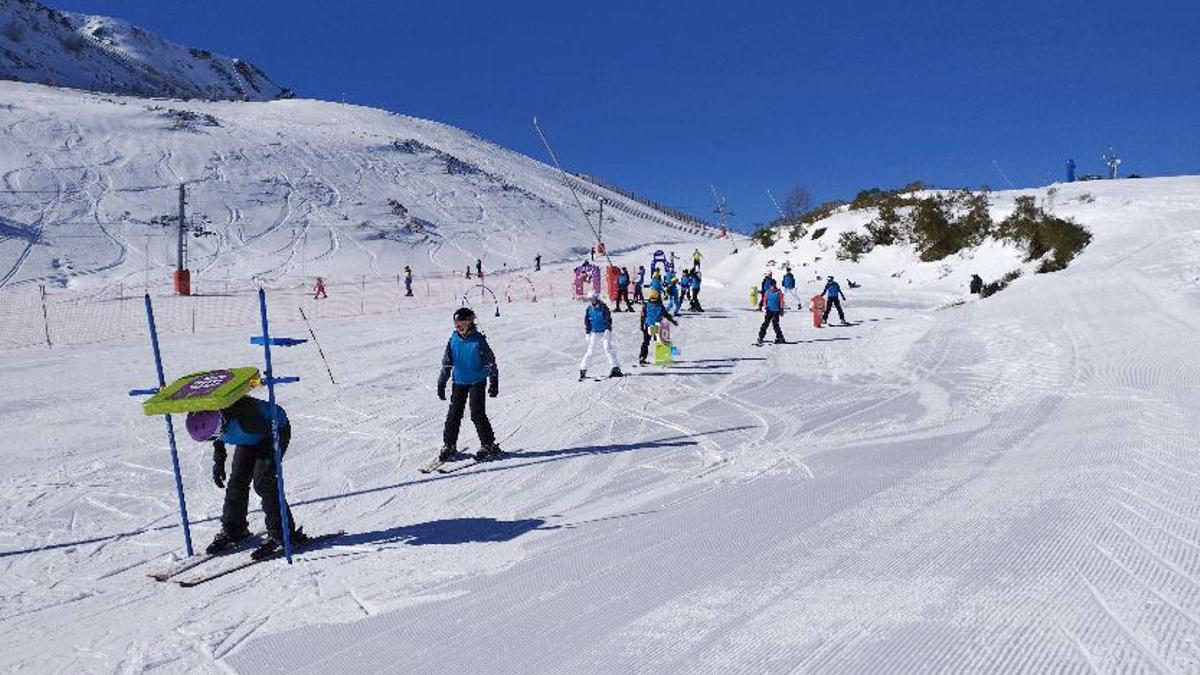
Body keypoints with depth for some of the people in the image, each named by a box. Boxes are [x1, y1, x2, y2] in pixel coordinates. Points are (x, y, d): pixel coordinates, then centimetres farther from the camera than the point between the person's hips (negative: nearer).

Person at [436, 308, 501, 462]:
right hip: (459, 381, 4)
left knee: (477, 413, -8)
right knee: (454, 414, 3)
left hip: (477, 381, -4)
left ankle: (488, 445, 3)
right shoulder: (453, 340, 0)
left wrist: (494, 383, -9)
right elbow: (446, 363, 9)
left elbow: (490, 362, -7)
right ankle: (449, 445, 15)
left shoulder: (478, 339, -11)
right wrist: (441, 384, 9)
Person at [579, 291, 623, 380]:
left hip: (604, 332, -2)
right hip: (594, 333, 2)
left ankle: (616, 368, -12)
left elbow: (609, 319, -3)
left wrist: (608, 330, -13)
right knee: (590, 351, 1)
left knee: (608, 349, -14)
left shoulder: (603, 307, -3)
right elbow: (586, 322, 12)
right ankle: (583, 370, 9)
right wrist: (587, 333, 7)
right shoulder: (588, 309, 5)